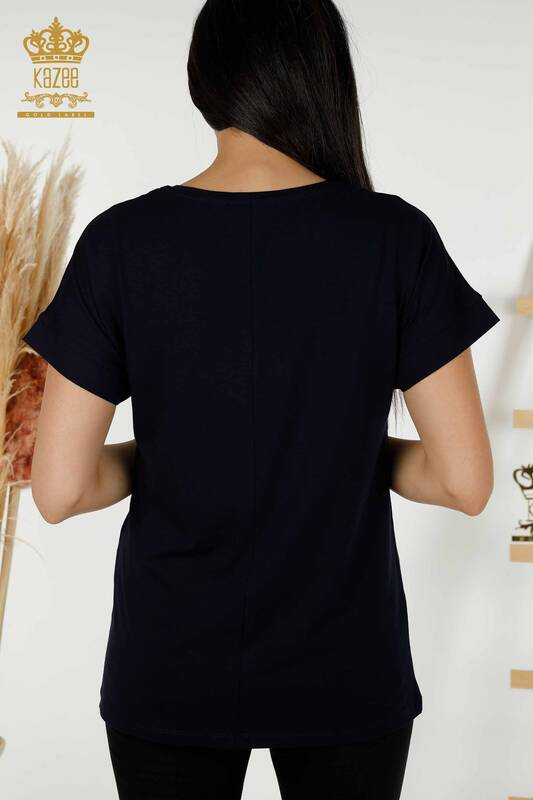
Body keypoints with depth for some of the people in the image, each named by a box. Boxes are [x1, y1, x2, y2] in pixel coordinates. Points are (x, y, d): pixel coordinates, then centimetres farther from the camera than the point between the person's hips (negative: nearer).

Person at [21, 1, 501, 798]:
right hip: (343, 671, 0)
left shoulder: (120, 242, -12)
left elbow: (60, 488, -11)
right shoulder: (395, 237, -12)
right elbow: (466, 481, -11)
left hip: (172, 671, 1)